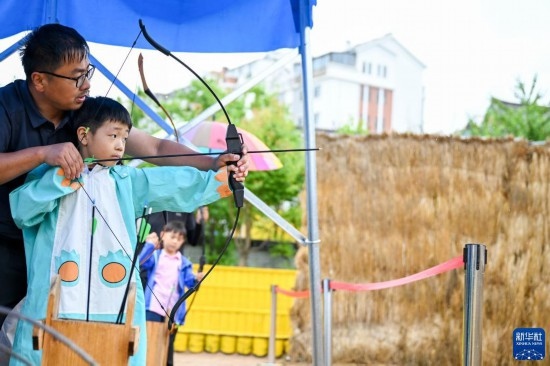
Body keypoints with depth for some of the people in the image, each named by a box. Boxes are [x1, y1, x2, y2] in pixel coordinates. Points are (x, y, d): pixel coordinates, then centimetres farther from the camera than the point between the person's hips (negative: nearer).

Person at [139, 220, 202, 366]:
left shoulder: (184, 263, 12)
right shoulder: (155, 256, 5)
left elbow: (188, 281, -1)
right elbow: (141, 262, -12)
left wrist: (196, 279, -22)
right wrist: (149, 245, -15)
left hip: (172, 312, 3)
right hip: (153, 308, -3)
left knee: (168, 348, 8)